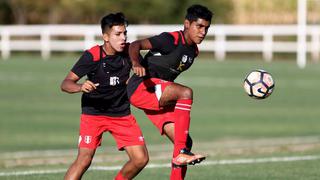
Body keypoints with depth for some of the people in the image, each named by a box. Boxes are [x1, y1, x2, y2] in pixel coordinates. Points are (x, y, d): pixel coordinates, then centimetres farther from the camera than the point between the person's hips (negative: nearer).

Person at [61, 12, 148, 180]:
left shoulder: (129, 51, -6)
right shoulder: (92, 56, -19)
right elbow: (65, 84, -22)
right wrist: (81, 87, -42)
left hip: (122, 114, 4)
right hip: (93, 112, -4)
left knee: (141, 159, -3)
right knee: (84, 159, -16)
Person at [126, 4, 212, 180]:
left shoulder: (193, 51, 13)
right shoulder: (171, 40, -13)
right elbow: (135, 45, -23)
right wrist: (136, 63, -42)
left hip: (157, 97, 9)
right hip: (141, 88, -9)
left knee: (186, 142, -1)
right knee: (186, 92, -32)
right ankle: (181, 153, -35)